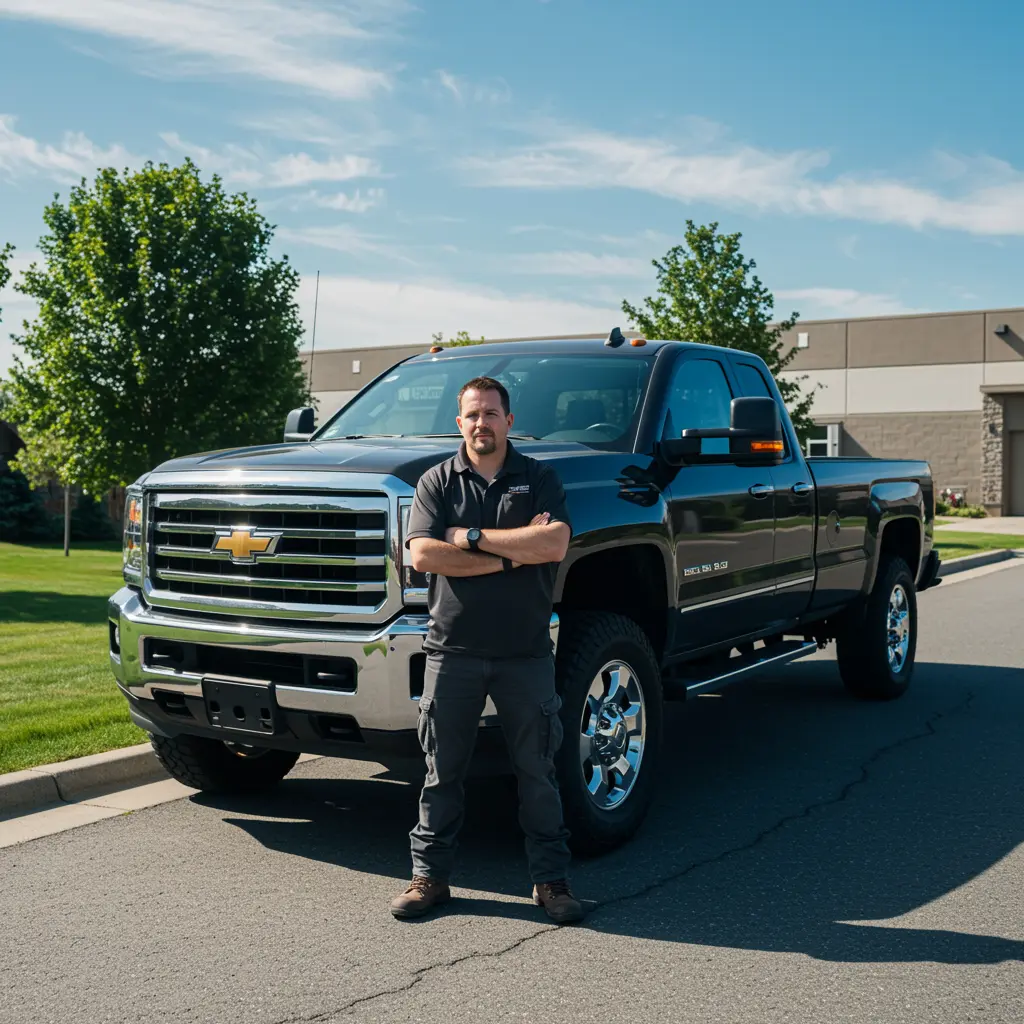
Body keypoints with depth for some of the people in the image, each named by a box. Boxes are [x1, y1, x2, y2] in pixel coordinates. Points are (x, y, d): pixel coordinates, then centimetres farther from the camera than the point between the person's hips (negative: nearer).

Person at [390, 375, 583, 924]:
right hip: (453, 651, 0)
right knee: (442, 770, 7)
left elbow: (555, 544, -12)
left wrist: (472, 538, -11)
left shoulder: (539, 479, 6)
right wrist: (511, 555, -11)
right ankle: (430, 874, 19)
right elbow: (422, 555, -9)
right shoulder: (437, 482, 6)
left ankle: (551, 878, 18)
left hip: (525, 653, 0)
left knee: (537, 770, 7)